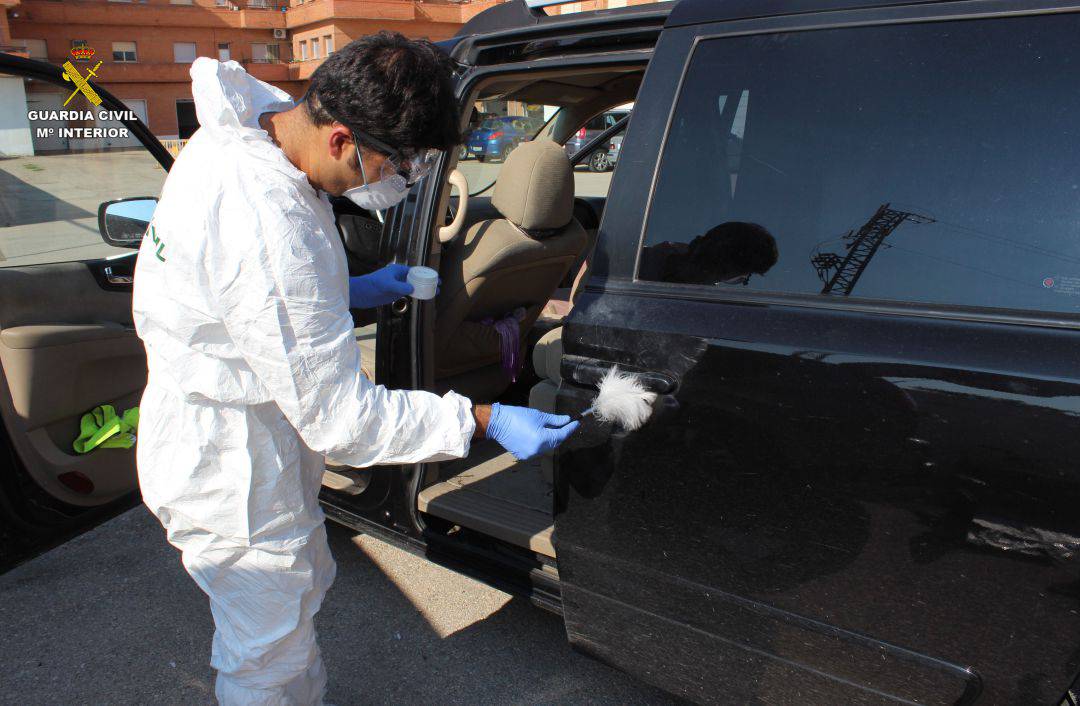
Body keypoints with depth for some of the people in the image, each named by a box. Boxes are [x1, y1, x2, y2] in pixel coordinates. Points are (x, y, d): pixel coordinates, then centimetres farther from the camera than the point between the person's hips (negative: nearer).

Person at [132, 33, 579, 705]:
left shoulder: (245, 132, -5)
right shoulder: (270, 232, -37)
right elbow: (339, 416, -30)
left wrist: (348, 290, 5)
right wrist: (484, 421, -27)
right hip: (235, 480, -10)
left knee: (305, 584, 30)